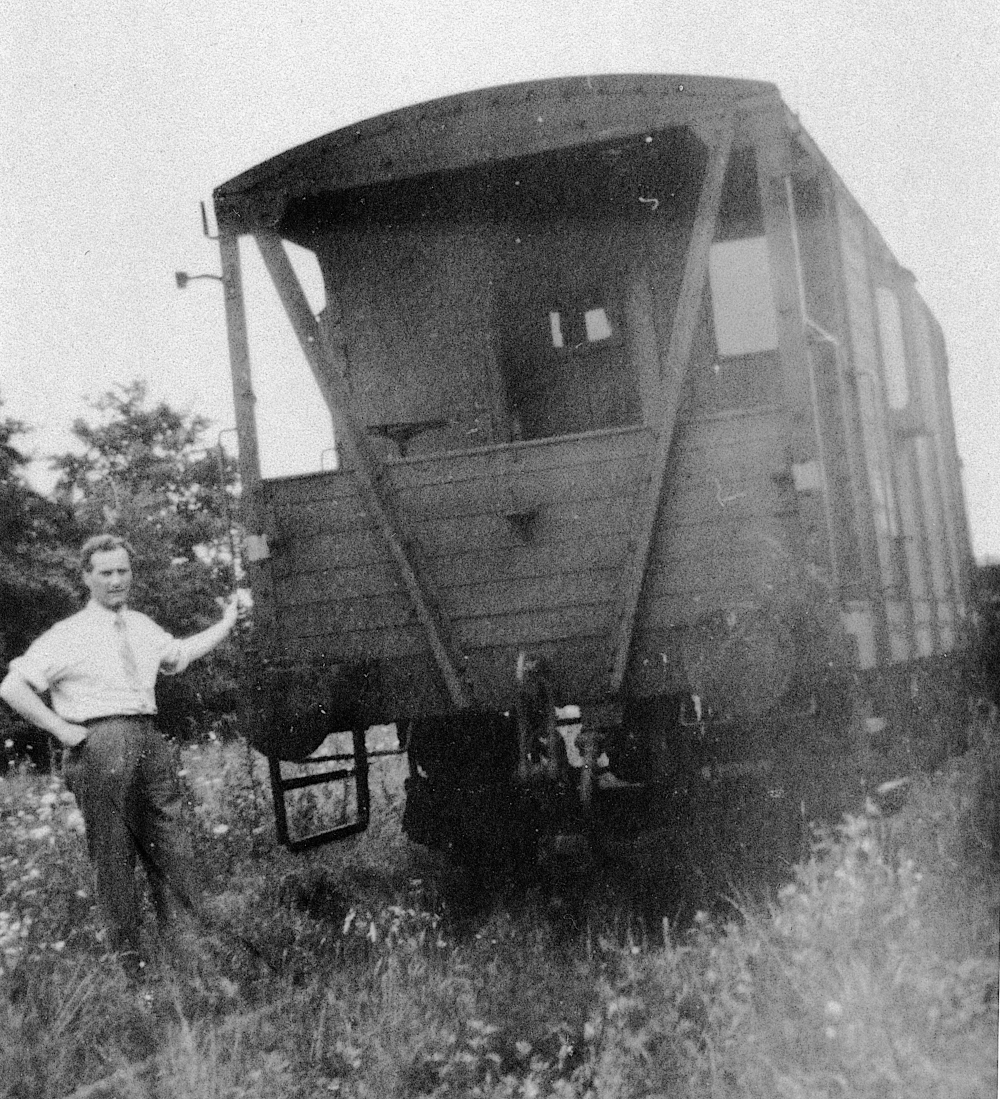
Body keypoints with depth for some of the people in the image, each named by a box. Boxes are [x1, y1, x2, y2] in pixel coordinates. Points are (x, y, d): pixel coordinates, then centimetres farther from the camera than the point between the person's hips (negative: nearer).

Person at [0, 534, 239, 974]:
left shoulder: (142, 627, 16)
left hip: (149, 740, 6)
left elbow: (180, 653, 35)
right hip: (98, 744, -6)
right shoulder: (67, 636, -4)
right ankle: (126, 955, 12)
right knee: (113, 855, 0)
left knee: (171, 849, 9)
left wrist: (226, 623, 37)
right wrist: (63, 730, -11)